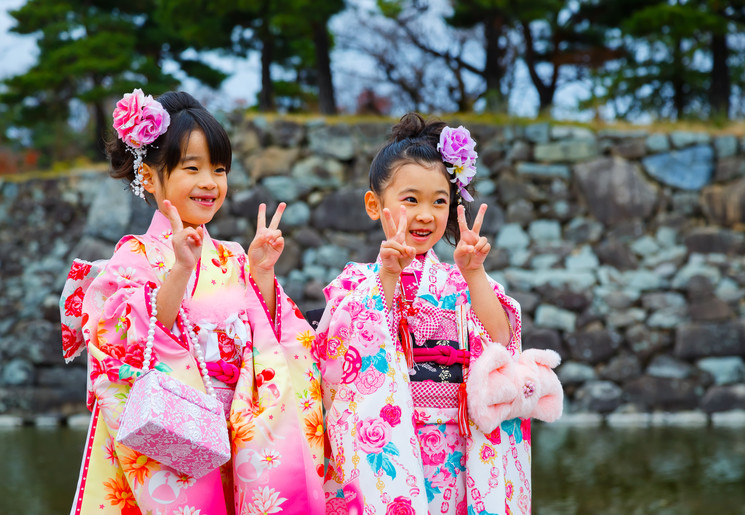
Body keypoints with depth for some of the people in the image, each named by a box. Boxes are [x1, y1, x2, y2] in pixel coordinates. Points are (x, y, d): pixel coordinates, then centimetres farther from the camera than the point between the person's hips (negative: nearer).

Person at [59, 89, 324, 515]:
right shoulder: (135, 257, -3)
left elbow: (266, 344, 7)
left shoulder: (231, 260, 12)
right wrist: (180, 269, -26)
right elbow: (137, 342, -17)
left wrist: (262, 271, -4)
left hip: (231, 440, 5)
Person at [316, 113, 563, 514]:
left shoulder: (459, 282, 10)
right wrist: (388, 276, -22)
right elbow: (357, 349, -14)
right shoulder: (357, 281, 4)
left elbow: (499, 339, -6)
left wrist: (472, 273, -16)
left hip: (455, 450, 2)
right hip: (386, 449, -2)